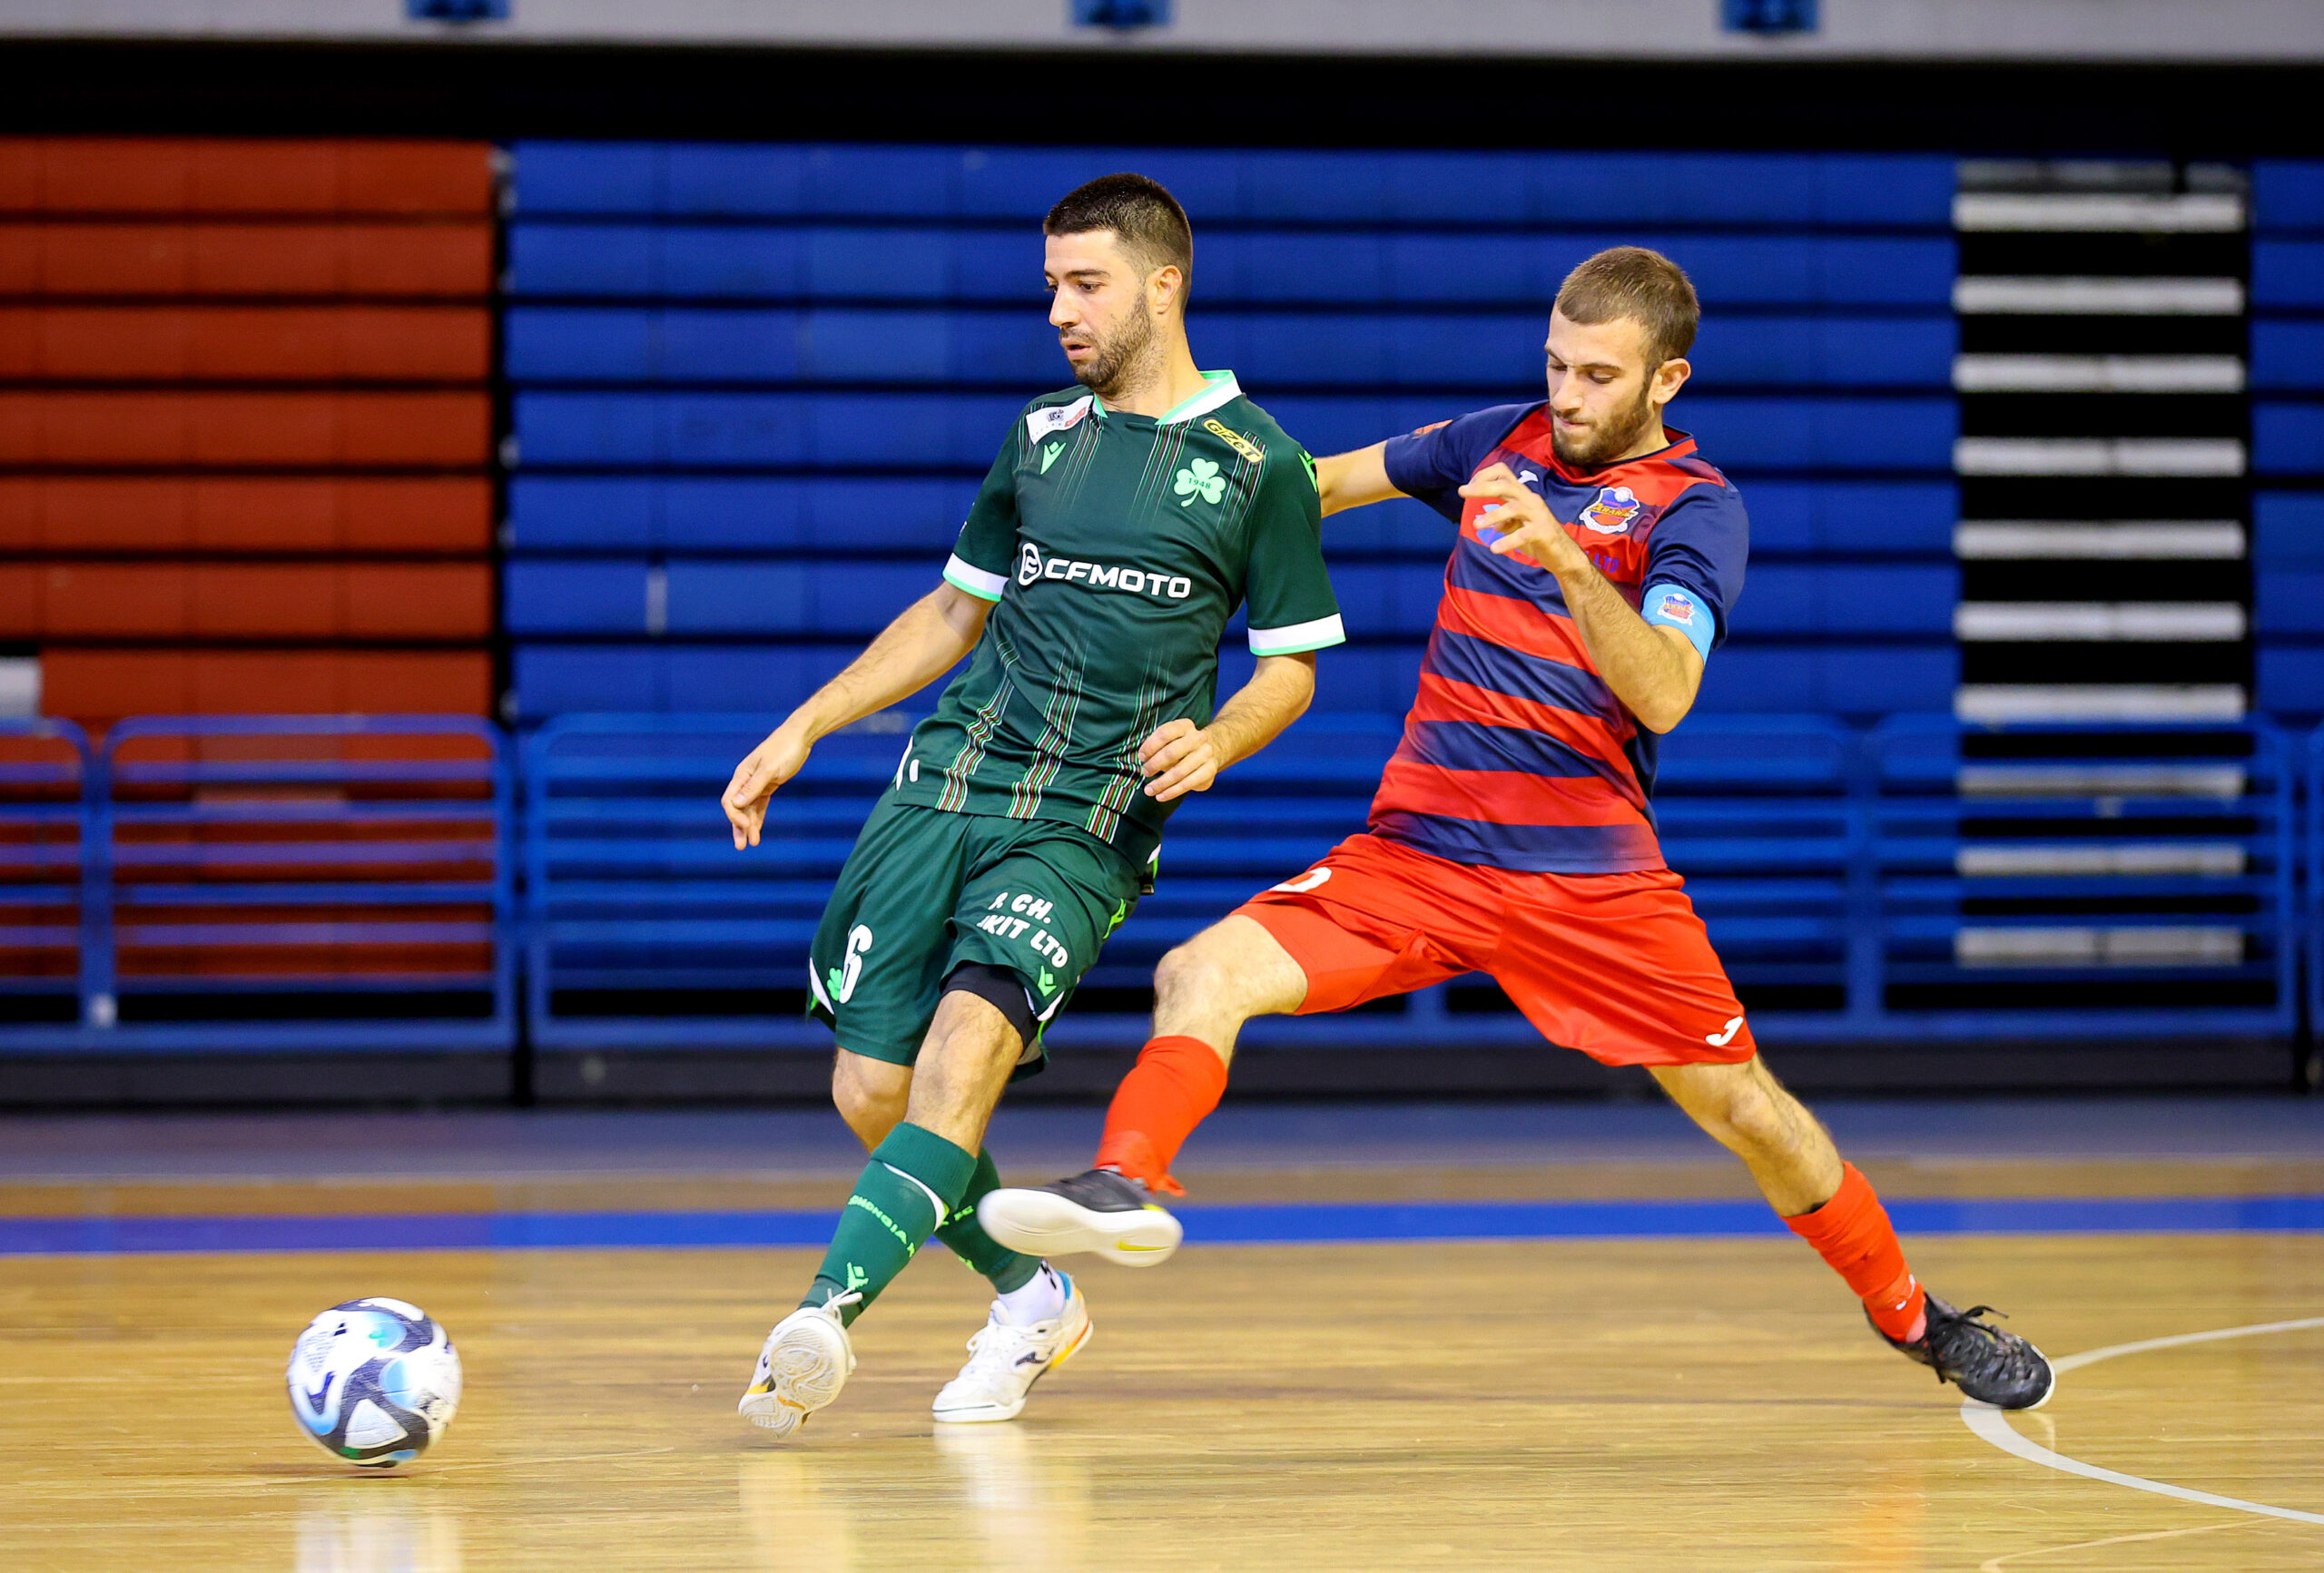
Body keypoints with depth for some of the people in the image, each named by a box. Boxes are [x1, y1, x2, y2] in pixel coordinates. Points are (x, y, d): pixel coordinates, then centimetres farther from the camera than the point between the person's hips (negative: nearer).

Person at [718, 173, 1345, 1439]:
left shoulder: (1259, 463, 1)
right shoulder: (1042, 434, 14)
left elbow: (1291, 666, 7)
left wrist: (1214, 742, -14)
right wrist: (804, 728, 18)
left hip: (1086, 824, -5)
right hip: (945, 780, 5)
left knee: (966, 1046, -27)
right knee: (870, 1093, -1)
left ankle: (827, 1314, -38)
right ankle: (1030, 1299, 21)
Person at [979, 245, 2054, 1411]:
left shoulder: (1695, 508, -7)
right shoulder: (1502, 441, 8)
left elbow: (1663, 694, -24)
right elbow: (1322, 483, 25)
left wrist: (1564, 561, -36)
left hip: (1593, 882, -3)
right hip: (1415, 855, 3)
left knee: (1745, 1111, 2)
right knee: (1203, 975, -19)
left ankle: (1915, 1319, 23)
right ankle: (1122, 1189, -36)